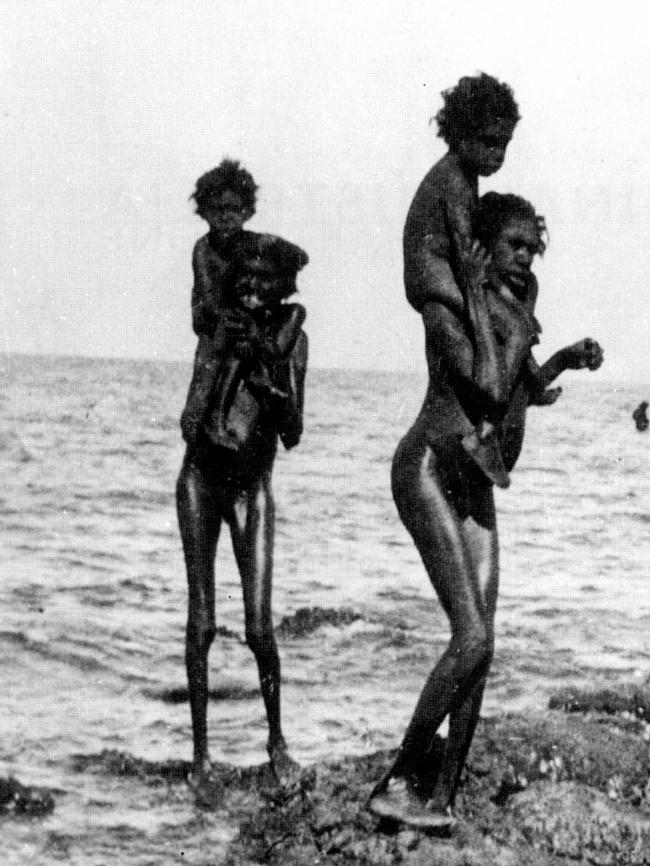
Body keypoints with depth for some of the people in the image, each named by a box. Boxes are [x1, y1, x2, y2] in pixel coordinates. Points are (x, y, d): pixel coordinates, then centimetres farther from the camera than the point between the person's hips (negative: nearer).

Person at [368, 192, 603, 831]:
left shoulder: (511, 306, 12)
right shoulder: (445, 308, -13)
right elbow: (491, 390, -25)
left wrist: (563, 360, 10)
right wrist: (480, 300, -19)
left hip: (475, 487, 8)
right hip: (429, 472, -8)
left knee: (480, 644, -1)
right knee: (473, 640, -17)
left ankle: (441, 796, 4)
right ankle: (397, 783, -6)